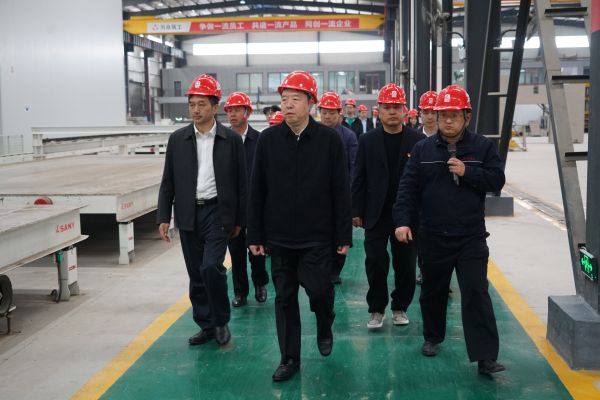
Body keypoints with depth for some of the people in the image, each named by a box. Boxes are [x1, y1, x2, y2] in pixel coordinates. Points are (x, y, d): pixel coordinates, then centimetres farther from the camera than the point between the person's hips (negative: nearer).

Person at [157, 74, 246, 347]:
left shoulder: (231, 139, -2)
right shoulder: (177, 139, 4)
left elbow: (240, 182, 2)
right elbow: (168, 182, 7)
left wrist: (239, 220, 1)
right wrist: (163, 217, 1)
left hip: (218, 212, -3)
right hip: (188, 215, 3)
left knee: (211, 267, -16)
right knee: (196, 275, 8)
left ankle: (221, 321, 5)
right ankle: (207, 325, 22)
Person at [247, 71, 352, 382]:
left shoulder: (329, 139, -6)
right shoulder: (268, 139, -1)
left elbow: (340, 190, -5)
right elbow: (257, 191, 2)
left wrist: (344, 235, -5)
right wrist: (255, 235, 1)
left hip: (316, 236, -2)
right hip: (279, 236, 2)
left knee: (318, 289, -3)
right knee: (284, 298, 8)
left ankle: (324, 327, 31)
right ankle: (289, 358, 22)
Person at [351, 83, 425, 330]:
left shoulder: (418, 140, -1)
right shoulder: (368, 140, 1)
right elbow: (359, 178, 2)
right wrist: (356, 211, -2)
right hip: (376, 214, 0)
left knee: (405, 264, 8)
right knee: (375, 262, 0)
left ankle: (400, 307, 25)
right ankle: (377, 309, 14)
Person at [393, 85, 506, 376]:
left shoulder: (483, 146, 0)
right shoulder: (423, 149, 2)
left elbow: (497, 180, -3)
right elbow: (408, 187, -2)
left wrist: (467, 172, -17)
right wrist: (402, 220, -13)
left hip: (471, 237, -2)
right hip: (432, 236, 2)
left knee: (476, 294, -7)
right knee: (433, 291, 16)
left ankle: (486, 357, -5)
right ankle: (432, 337, 38)